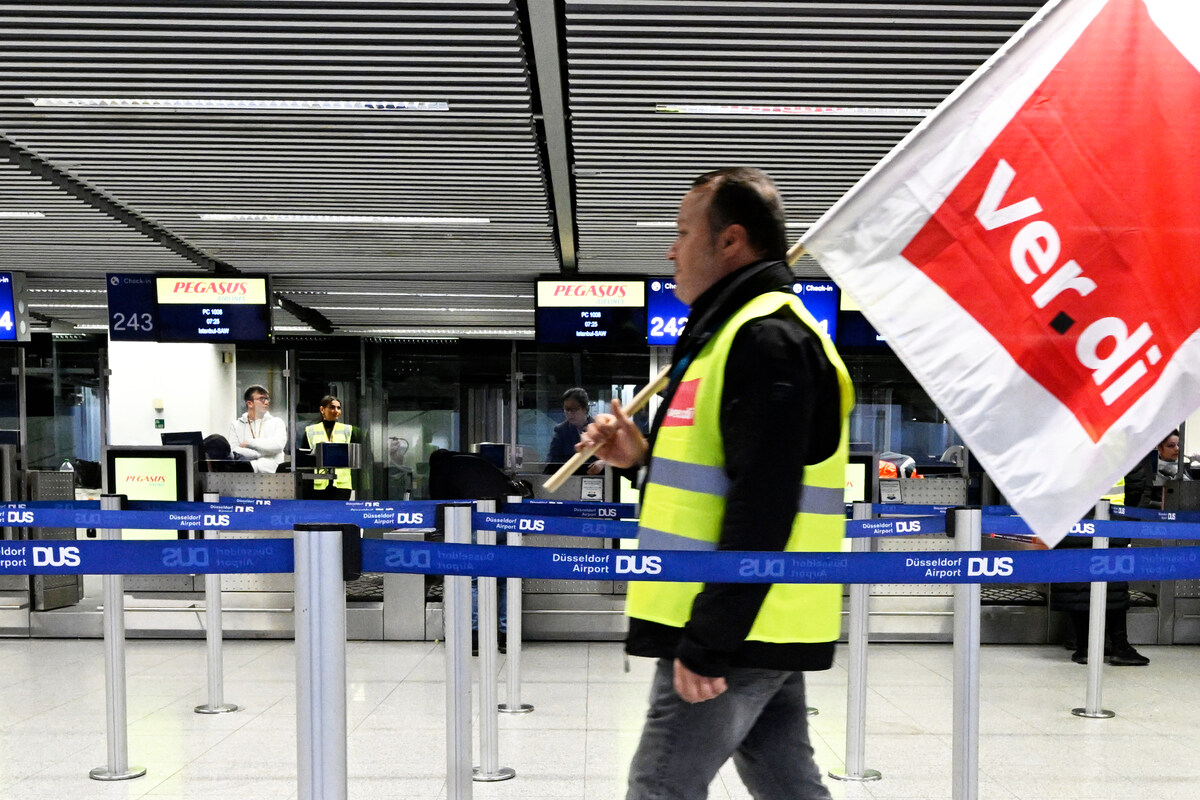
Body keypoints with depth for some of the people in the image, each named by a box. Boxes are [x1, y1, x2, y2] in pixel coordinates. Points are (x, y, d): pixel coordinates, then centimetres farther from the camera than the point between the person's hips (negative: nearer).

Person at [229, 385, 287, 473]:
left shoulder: (277, 422, 14)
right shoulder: (236, 425, 15)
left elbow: (278, 444, -7)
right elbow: (233, 451, -1)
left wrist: (249, 442, -4)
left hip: (272, 472, 1)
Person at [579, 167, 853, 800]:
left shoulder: (765, 338, -16)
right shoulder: (748, 329, 18)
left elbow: (762, 506, -23)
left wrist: (707, 642, -22)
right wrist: (645, 455, 7)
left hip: (731, 633, -10)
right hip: (762, 626, 10)